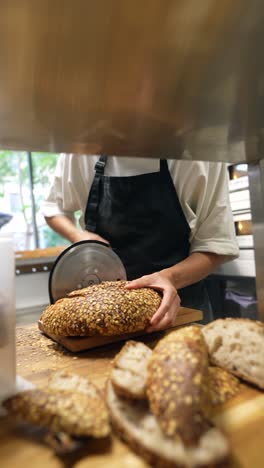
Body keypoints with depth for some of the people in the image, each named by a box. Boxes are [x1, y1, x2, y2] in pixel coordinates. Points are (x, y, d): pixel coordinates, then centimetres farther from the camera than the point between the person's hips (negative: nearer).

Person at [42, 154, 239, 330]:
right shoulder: (79, 153, -7)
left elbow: (217, 244, -10)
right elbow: (54, 209, 10)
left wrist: (171, 277, -28)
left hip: (177, 303, -1)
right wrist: (79, 236, -10)